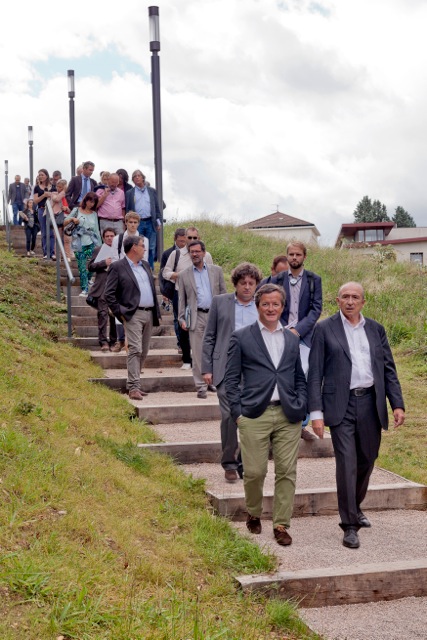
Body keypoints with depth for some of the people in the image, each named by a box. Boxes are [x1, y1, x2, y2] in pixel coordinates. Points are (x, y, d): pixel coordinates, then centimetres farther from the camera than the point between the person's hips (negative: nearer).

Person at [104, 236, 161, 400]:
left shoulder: (145, 265, 18)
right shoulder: (118, 267, -4)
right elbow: (109, 294, -6)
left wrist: (157, 313, 15)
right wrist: (120, 313, -10)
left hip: (149, 314, 7)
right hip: (133, 315, -7)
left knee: (143, 352, 9)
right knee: (135, 350, -14)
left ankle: (133, 384, 18)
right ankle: (134, 387, -14)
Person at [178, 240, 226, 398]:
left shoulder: (216, 271, 9)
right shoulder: (184, 275, 8)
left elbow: (223, 293, 9)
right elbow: (182, 299, 8)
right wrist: (182, 319, -1)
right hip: (196, 317, -1)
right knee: (197, 353, -3)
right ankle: (201, 387, 1)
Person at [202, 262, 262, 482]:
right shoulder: (220, 302, 7)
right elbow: (209, 337, 7)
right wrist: (206, 368, 0)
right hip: (226, 369, -2)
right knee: (229, 414, -11)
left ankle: (244, 463, 17)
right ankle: (229, 463, 3)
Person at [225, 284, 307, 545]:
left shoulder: (292, 339, 15)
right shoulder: (241, 338, 4)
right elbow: (231, 379, 3)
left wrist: (301, 407, 5)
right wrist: (238, 413, -4)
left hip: (288, 415, 3)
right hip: (254, 415, -3)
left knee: (287, 472, 1)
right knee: (254, 471, -2)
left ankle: (281, 525, 13)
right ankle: (254, 514, 25)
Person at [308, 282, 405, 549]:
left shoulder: (376, 329, 11)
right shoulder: (325, 329, 0)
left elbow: (389, 369, 11)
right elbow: (315, 373, -2)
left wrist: (398, 404, 1)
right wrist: (316, 412, -9)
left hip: (371, 404, 4)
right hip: (342, 405, -4)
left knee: (367, 461, 15)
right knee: (347, 463, -8)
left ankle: (355, 508, 39)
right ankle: (350, 525, 0)